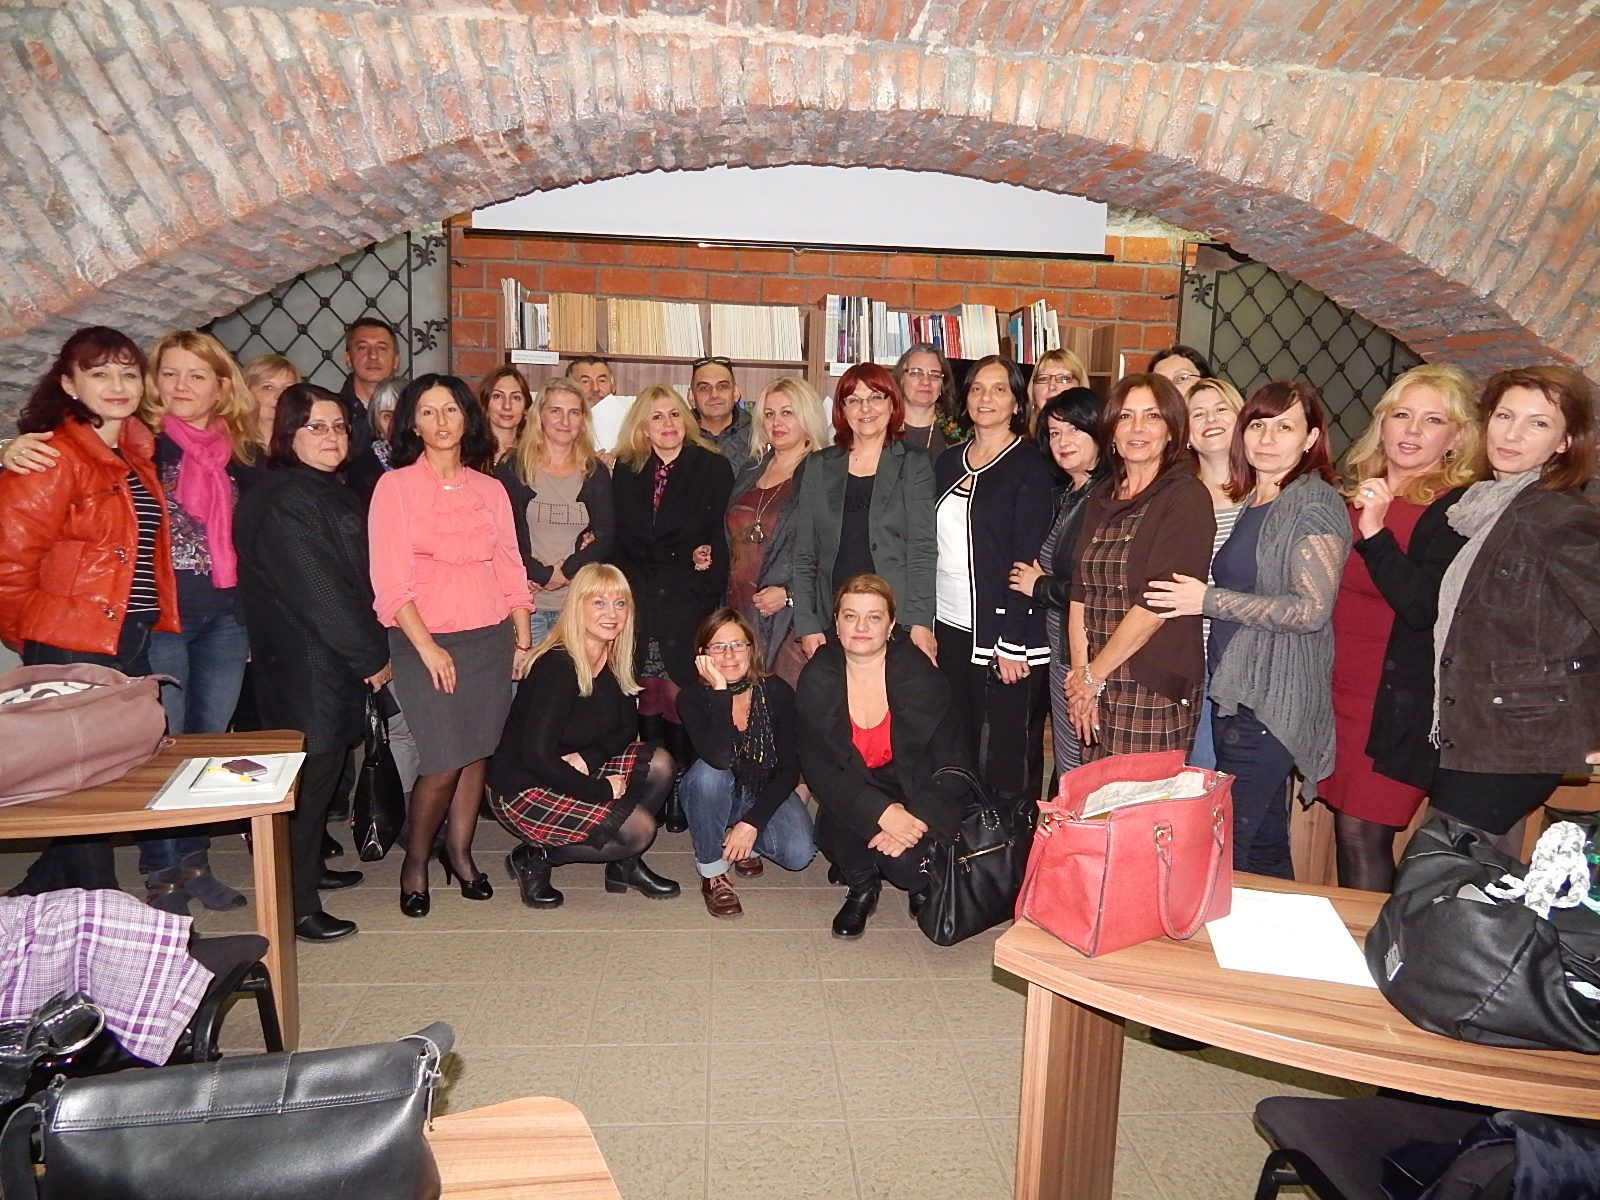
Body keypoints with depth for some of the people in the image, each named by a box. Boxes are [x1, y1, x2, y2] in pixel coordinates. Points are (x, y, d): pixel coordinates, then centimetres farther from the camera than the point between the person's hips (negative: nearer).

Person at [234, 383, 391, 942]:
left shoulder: (329, 491, 14)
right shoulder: (283, 500, -17)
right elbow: (318, 592, -20)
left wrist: (370, 649, 10)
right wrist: (372, 656, -14)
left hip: (335, 662, 9)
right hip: (305, 664, -9)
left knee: (323, 770, 19)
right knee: (308, 778, -2)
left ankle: (309, 868, 34)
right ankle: (296, 905, 8)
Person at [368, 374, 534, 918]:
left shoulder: (490, 490, 11)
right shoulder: (394, 486, -1)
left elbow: (510, 569, 11)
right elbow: (391, 580, -7)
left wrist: (523, 638, 4)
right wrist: (427, 647, -14)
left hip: (491, 638, 4)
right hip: (424, 642, -4)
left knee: (478, 753, 6)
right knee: (443, 763, -7)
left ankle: (459, 851, 25)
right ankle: (416, 858, 16)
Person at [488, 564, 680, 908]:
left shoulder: (614, 661, -1)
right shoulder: (557, 667, -25)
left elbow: (627, 727, 6)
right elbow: (536, 755, -28)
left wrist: (588, 757, -14)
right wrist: (601, 791, -20)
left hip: (570, 773, 8)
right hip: (522, 786, -8)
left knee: (659, 763, -9)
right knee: (639, 829, -19)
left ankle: (625, 864, 9)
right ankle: (536, 858, 1)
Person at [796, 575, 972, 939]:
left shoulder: (920, 675, -15)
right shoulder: (818, 679, -11)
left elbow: (952, 764, -10)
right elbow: (816, 765, -13)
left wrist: (916, 819, -24)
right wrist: (882, 812, -26)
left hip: (916, 796, -1)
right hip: (849, 794, 1)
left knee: (903, 859, -28)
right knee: (835, 823, -31)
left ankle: (922, 884, 11)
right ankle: (862, 888, 3)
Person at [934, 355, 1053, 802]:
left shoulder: (1029, 466, -5)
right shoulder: (949, 462, 13)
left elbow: (1026, 558, -11)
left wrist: (1011, 643, -15)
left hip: (1003, 633, -6)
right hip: (949, 629, 6)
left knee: (1004, 763, -1)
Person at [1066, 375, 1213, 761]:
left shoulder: (1187, 498, -7)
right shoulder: (1101, 499, 13)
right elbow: (1080, 593, 7)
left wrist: (1094, 674, -9)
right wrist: (1080, 670, -4)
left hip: (1155, 690, -5)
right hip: (1095, 687, 6)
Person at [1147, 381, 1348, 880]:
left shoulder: (1315, 504, -11)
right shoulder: (1253, 502, 15)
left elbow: (1312, 610, -19)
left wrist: (1209, 600, -16)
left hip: (1270, 702, -9)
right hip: (1237, 692, 9)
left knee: (1233, 846, -7)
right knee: (1264, 843, 17)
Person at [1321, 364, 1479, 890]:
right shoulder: (1353, 496, 11)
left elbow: (1427, 611, -21)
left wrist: (1376, 533, -27)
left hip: (1398, 703, -6)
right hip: (1336, 690, 6)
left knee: (1363, 836, -4)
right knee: (1347, 832, 12)